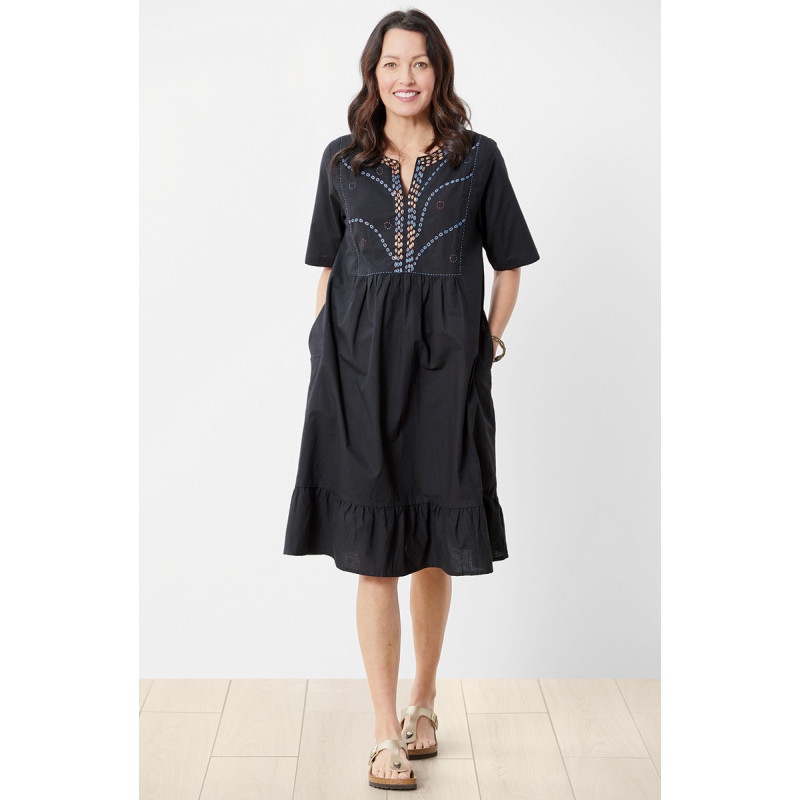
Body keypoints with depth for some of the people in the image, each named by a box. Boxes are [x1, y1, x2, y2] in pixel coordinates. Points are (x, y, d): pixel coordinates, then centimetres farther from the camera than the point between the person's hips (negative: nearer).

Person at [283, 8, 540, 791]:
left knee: (434, 548, 8)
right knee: (373, 552, -1)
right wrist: (326, 361, 4)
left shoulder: (478, 158, 6)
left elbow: (509, 266, 11)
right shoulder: (342, 161, 9)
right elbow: (328, 270, 11)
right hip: (361, 364, 0)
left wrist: (487, 344, 1)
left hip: (445, 366, 0)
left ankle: (423, 701, 30)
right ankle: (385, 733, 10)